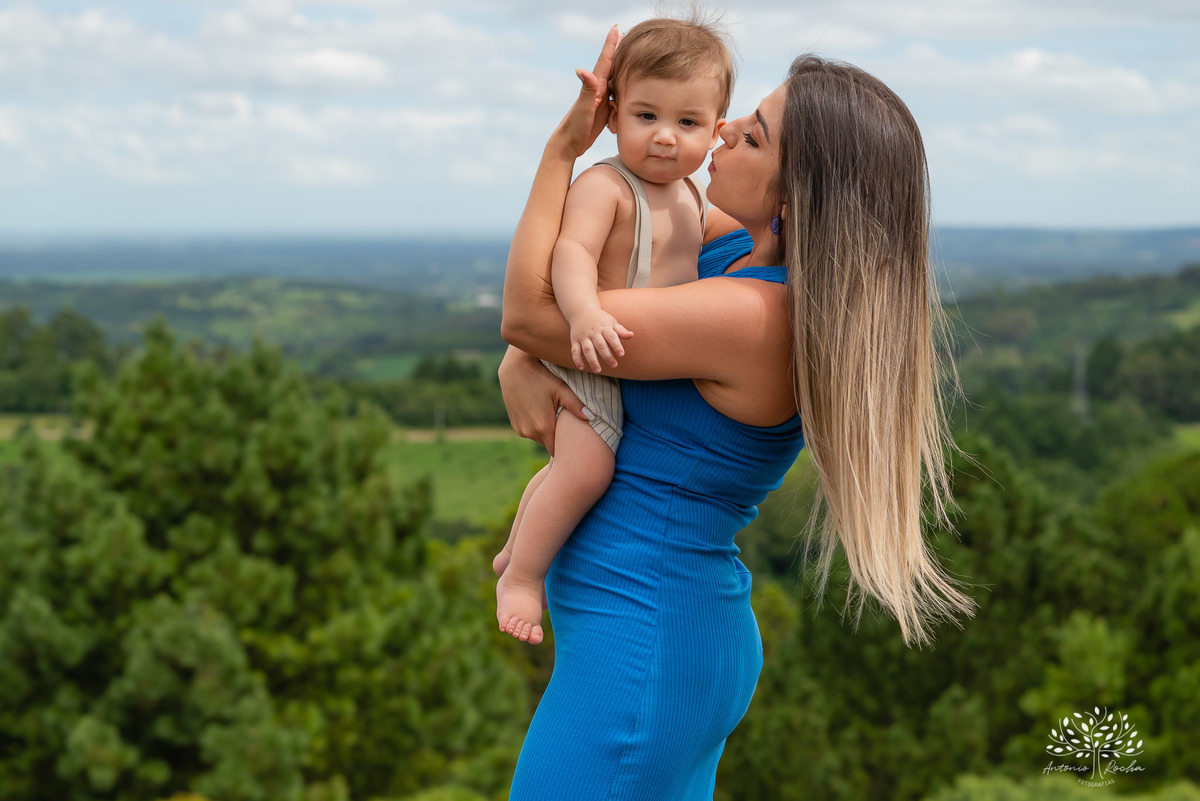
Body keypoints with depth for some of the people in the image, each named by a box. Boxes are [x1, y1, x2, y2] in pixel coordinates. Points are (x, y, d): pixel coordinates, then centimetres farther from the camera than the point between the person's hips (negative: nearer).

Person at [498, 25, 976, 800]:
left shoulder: (756, 316, -24)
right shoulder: (746, 244, 4)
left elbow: (528, 314, -18)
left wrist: (566, 144, -10)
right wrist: (518, 365, -6)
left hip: (638, 650, -9)